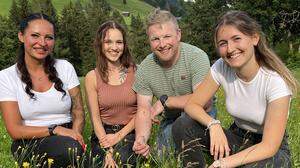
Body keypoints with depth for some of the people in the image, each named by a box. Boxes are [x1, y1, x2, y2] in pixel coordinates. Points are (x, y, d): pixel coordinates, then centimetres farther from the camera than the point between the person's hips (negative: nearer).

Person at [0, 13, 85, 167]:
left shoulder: (65, 68, 3)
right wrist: (56, 130, -20)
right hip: (28, 145, -2)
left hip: (66, 138, 3)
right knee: (70, 147, -32)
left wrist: (75, 134, -18)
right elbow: (15, 130, -7)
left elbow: (78, 113, 3)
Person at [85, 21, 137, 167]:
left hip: (130, 132, 0)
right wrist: (108, 150, -14)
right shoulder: (92, 77, 2)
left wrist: (119, 136, -10)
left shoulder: (136, 72, 1)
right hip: (103, 134, 1)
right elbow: (95, 117, -2)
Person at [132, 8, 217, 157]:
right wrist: (141, 138, -32)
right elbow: (143, 111, -11)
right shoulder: (144, 70, -11)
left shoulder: (197, 57, -25)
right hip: (170, 120, 4)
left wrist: (165, 101, -26)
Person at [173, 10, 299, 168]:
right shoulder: (221, 68, -12)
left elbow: (269, 146, -26)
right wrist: (213, 124, -30)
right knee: (182, 127, -19)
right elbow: (192, 104, -9)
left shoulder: (276, 80, -24)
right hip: (237, 137, 4)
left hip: (273, 148, -3)